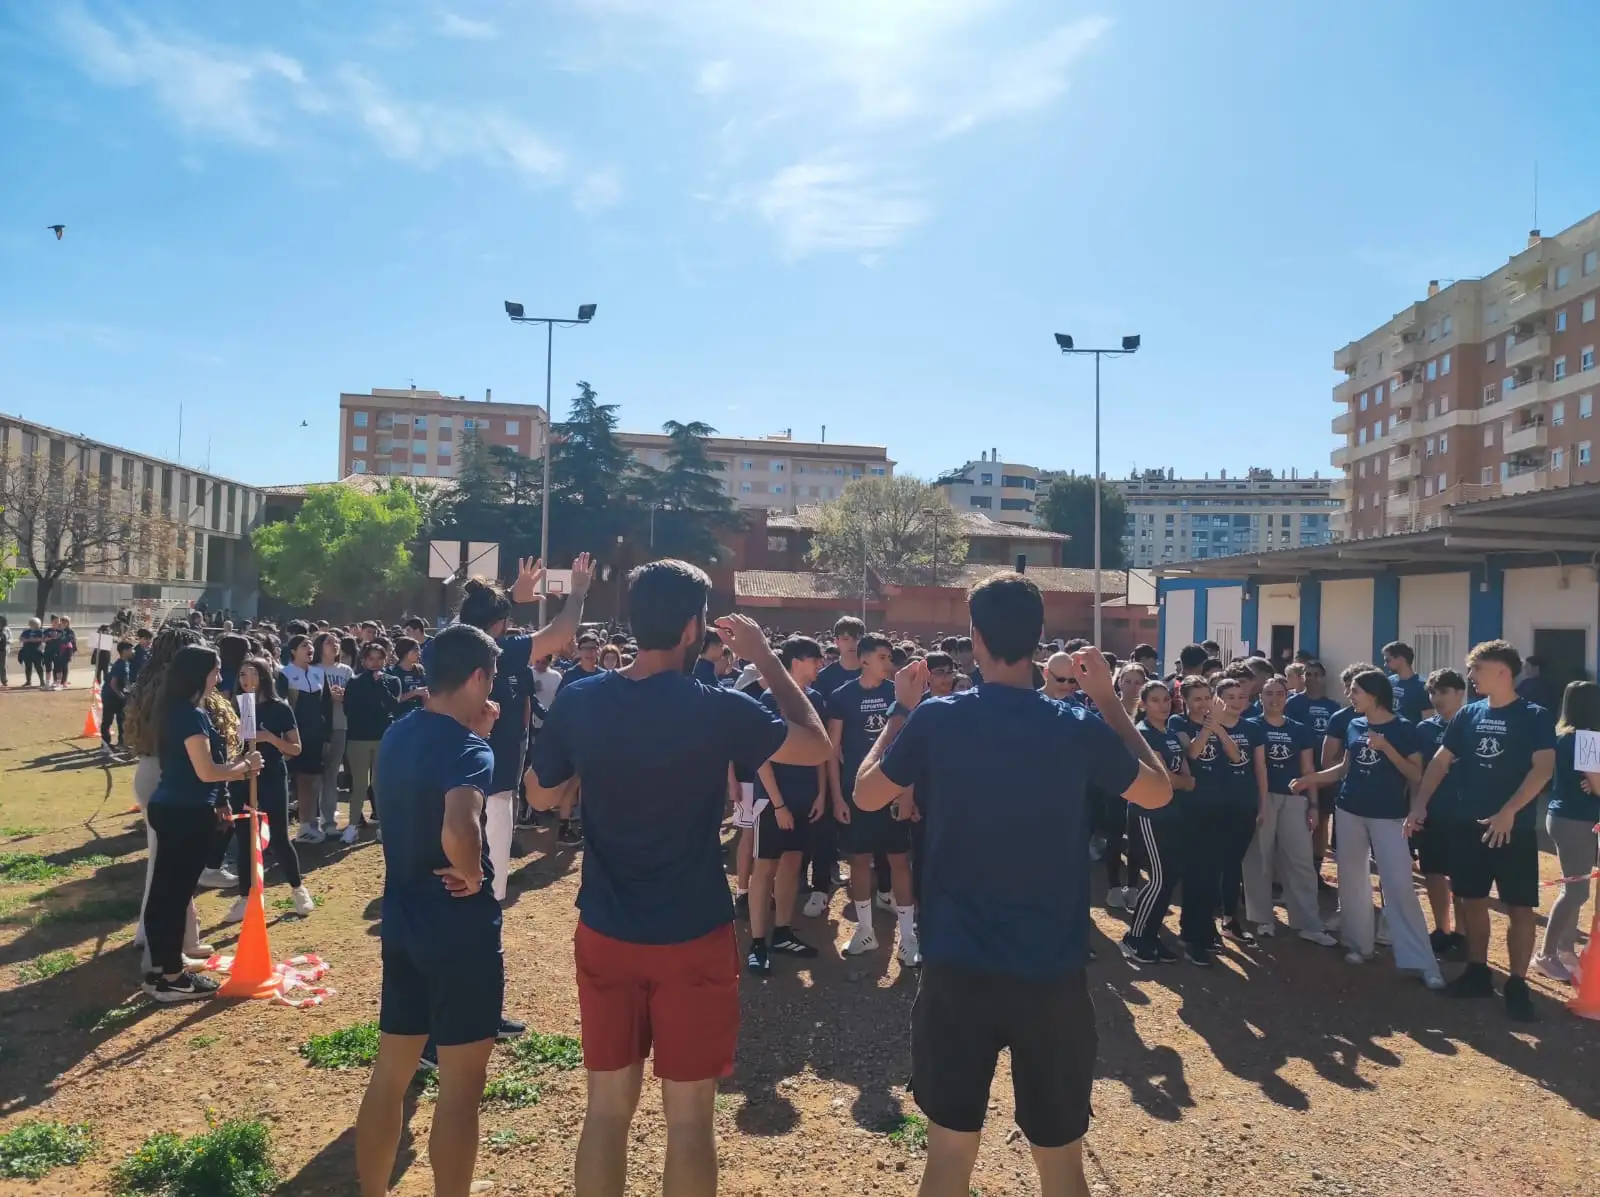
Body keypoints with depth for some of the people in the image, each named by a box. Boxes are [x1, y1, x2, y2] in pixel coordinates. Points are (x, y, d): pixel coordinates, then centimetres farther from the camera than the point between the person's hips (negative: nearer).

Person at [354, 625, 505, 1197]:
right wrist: (473, 878, -21)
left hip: (402, 919, 8)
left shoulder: (397, 734, 4)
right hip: (460, 927, -8)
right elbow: (458, 830, -39)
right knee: (461, 1083, 7)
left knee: (391, 1071, 20)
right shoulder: (468, 749, -22)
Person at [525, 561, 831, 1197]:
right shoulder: (718, 710, -17)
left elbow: (540, 795, 9)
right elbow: (818, 746, -3)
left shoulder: (578, 703, -7)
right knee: (689, 1114, 11)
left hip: (604, 935, 4)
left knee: (607, 1106, 16)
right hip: (693, 938, -3)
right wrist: (764, 656, 1)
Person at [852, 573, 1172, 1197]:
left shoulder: (936, 719, -9)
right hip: (1053, 976, 0)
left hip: (956, 971, 0)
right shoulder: (1079, 728, -8)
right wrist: (1110, 701, 14)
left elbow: (866, 794, 6)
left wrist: (901, 710, 15)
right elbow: (1159, 791, 10)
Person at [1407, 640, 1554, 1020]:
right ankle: (1477, 972, 24)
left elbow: (1543, 769, -16)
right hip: (1468, 825, 5)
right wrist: (1419, 803, -2)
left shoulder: (1534, 717, -7)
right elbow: (1441, 760, 8)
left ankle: (1517, 985, 11)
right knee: (1472, 901, 12)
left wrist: (1508, 812, -25)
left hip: (1514, 828, -4)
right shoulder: (1468, 714, 6)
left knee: (1519, 908, 1)